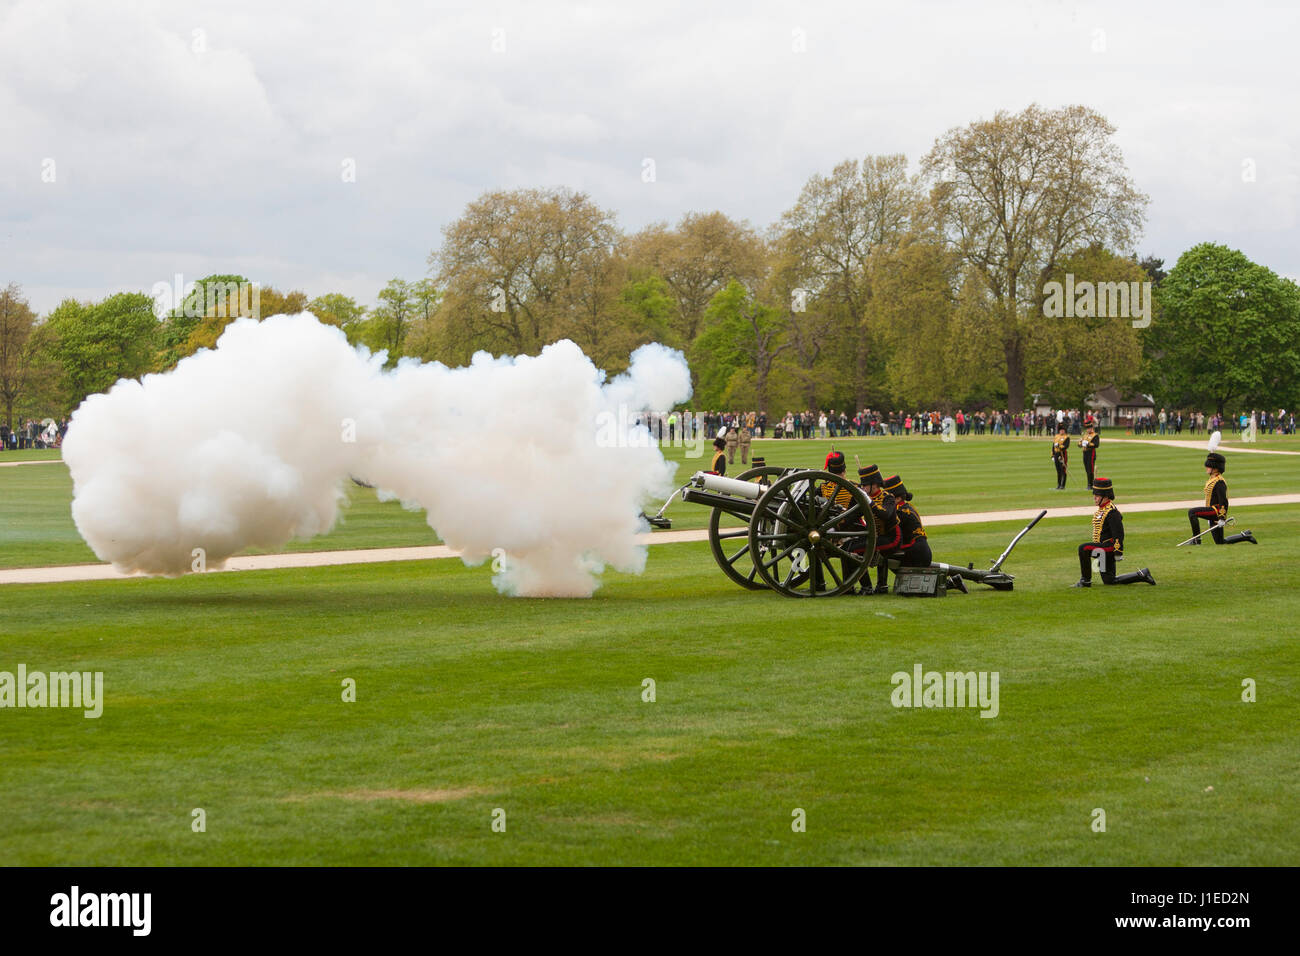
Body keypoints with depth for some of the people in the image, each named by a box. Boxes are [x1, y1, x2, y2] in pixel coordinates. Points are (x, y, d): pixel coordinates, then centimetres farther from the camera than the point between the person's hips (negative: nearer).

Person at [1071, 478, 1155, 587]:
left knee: (1083, 548, -25)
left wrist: (1118, 552, -23)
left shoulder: (1111, 512, -18)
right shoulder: (1102, 509, 13)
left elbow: (1118, 533, -22)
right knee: (1109, 581, 13)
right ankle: (1142, 575, 21)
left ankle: (1085, 580, -15)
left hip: (1109, 546, -10)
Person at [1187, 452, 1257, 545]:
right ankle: (1245, 536, 20)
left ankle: (1196, 539, -20)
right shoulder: (1212, 480, 17)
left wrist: (1222, 518, -25)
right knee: (1220, 542, 12)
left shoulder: (1219, 482, -14)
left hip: (1216, 511, -10)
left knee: (1191, 512, -23)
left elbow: (1223, 501, -20)